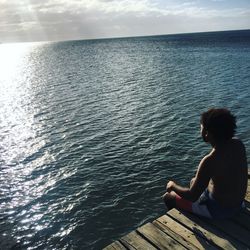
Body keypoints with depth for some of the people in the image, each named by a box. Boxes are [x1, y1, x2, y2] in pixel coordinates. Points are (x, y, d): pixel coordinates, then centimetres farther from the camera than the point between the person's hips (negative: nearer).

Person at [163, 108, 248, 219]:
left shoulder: (210, 161, -34)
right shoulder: (239, 145, -13)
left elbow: (192, 196, -26)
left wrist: (173, 186, -9)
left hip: (218, 209, -7)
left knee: (168, 197, 10)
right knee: (194, 181, 32)